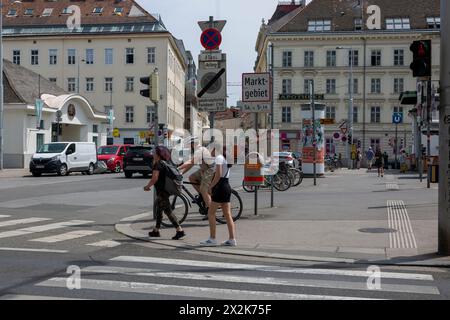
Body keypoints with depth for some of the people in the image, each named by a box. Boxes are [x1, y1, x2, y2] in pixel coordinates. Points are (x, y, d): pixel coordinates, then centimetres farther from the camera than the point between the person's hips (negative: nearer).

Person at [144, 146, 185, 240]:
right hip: (166, 190, 10)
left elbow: (155, 178, -21)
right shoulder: (167, 163, 12)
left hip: (161, 191, -10)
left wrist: (147, 186, -9)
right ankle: (156, 231, 27)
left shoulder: (158, 164, -15)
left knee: (168, 211, -8)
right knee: (159, 210, 18)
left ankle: (180, 231, -11)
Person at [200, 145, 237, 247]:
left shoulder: (219, 158, -9)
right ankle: (232, 239, 6)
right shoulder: (226, 159, 18)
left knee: (211, 213, -1)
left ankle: (212, 239, 0)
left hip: (220, 187, -9)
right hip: (227, 186, 9)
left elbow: (218, 175, -19)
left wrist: (211, 186, -12)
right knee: (227, 215, 7)